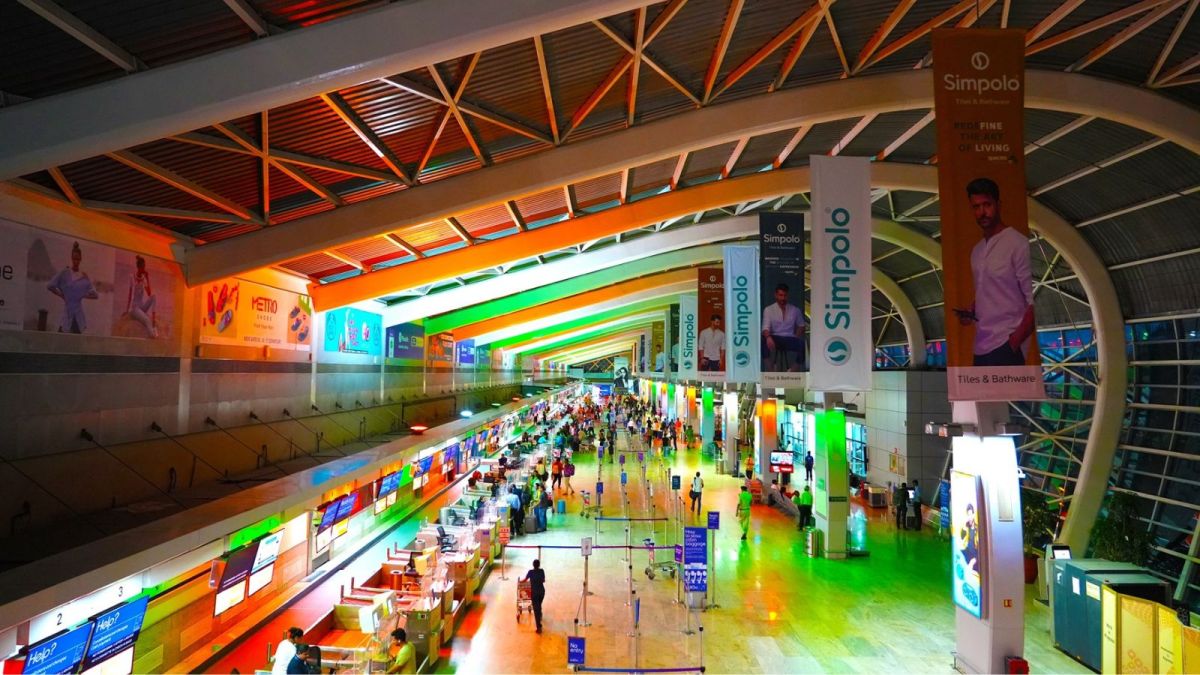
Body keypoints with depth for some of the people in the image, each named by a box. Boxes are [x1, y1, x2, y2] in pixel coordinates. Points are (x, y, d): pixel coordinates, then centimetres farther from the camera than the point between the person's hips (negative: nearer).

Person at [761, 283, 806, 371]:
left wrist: (797, 338, 5)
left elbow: (801, 326, 24)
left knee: (802, 344, -32)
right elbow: (766, 327, -7)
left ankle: (792, 373, -17)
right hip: (775, 338, -2)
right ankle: (769, 373, -26)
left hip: (790, 339, 2)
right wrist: (768, 337, -29)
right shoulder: (768, 309, 5)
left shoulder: (795, 310, 13)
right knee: (764, 340, -36)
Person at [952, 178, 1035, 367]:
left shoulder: (1018, 244, -8)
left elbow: (1034, 300, -11)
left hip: (1005, 343, -7)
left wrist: (1016, 339, -18)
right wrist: (970, 311, 7)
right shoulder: (977, 251, 16)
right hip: (982, 345, 7)